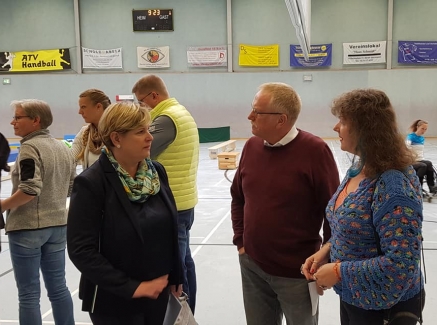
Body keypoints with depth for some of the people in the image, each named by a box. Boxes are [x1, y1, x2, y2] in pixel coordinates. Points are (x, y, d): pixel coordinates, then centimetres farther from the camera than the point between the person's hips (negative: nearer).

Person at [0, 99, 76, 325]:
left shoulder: (30, 147, -14)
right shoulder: (63, 148, 10)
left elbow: (30, 189, -23)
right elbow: (72, 187, 14)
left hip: (27, 227, -8)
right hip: (58, 224, 8)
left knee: (28, 294, 2)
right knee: (58, 287, 16)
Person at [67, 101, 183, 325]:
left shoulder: (157, 172, 0)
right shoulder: (91, 183, -17)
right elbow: (81, 251, -18)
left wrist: (175, 278, 9)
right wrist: (131, 287, -17)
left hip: (158, 293, 5)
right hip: (115, 302, -5)